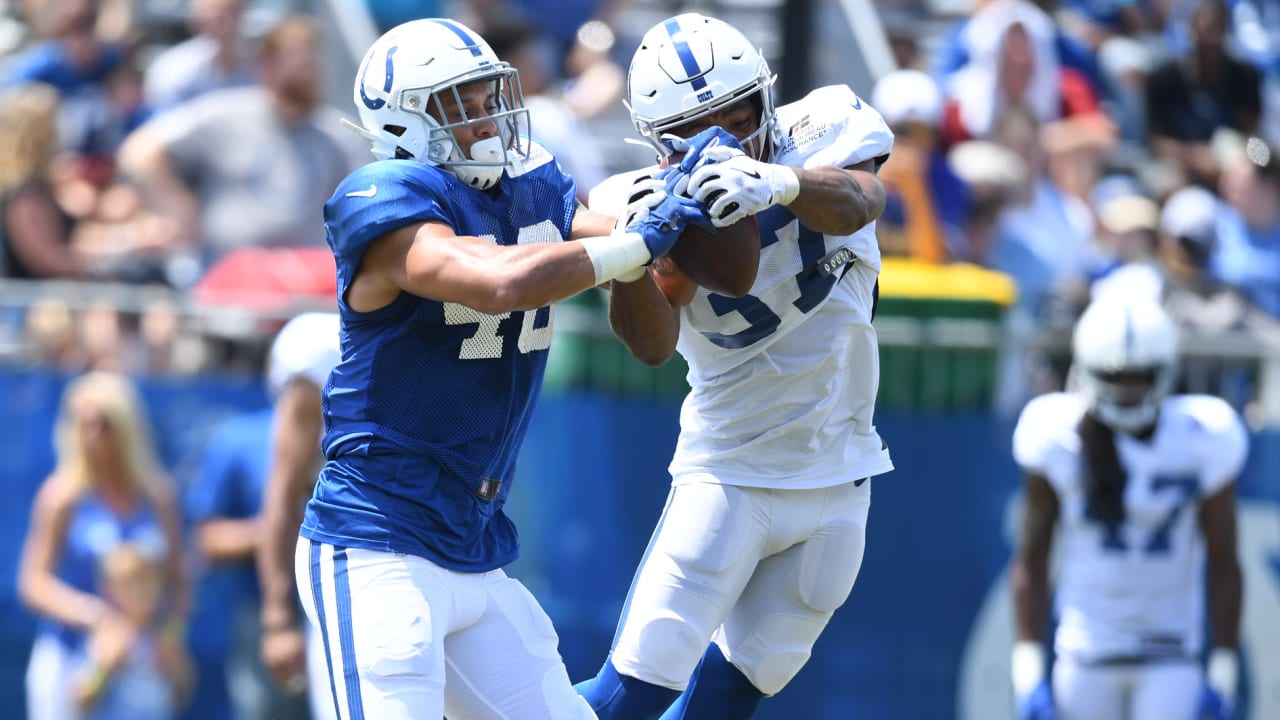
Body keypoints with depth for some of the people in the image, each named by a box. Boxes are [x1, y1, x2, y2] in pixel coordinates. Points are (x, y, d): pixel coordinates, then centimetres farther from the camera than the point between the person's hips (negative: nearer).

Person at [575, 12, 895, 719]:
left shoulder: (821, 129, -10)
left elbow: (857, 203, -32)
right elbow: (653, 345, -27)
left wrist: (778, 182, -54)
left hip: (836, 477, 2)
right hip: (730, 475, -2)